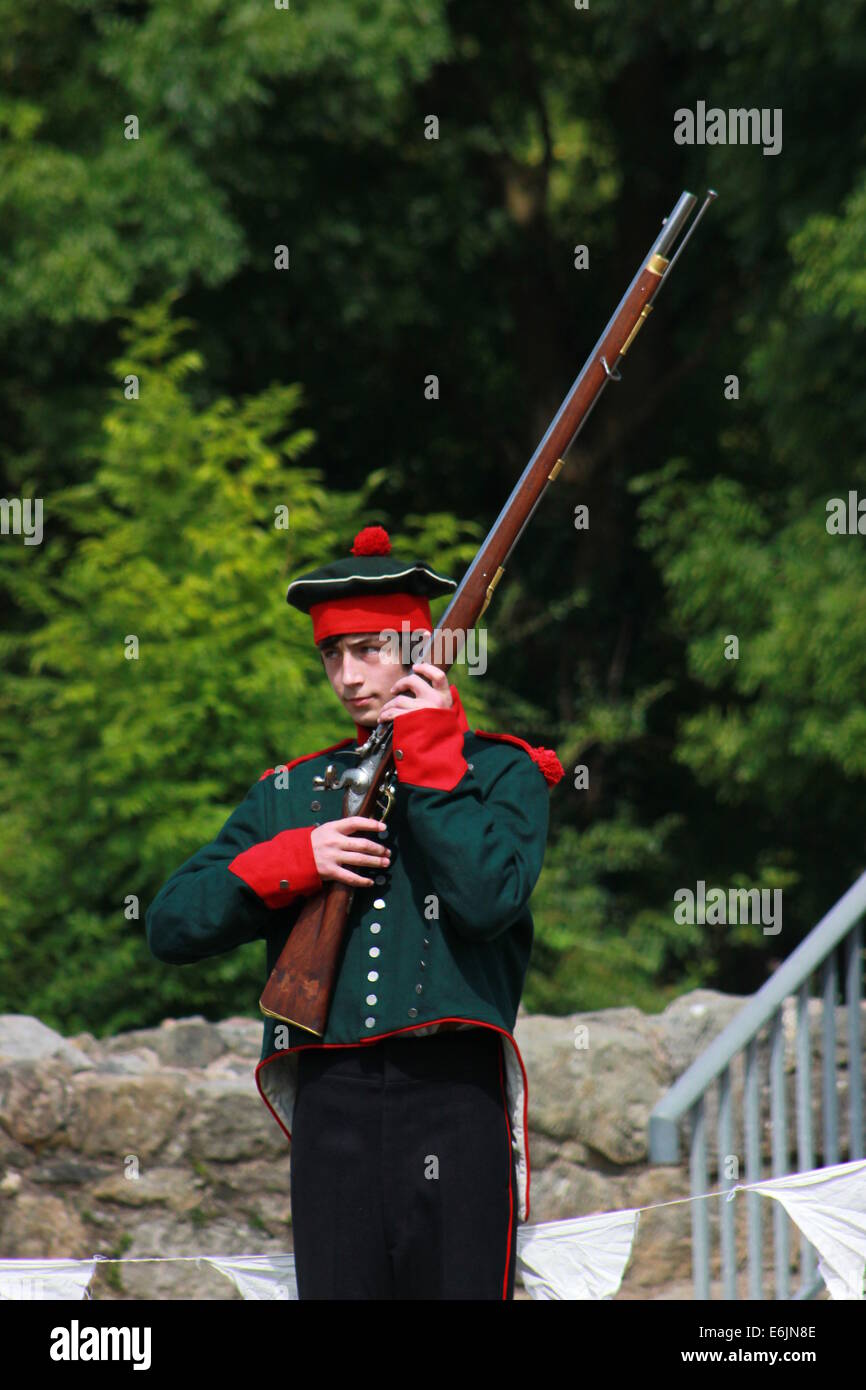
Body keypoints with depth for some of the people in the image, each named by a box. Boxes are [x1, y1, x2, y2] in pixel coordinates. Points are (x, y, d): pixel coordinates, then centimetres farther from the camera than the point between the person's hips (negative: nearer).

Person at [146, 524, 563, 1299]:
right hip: (331, 1102, 3)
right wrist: (292, 860, -2)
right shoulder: (289, 792, 19)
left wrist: (429, 757, -5)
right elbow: (172, 927, 12)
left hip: (454, 1096, -3)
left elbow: (489, 899, -12)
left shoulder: (499, 772, 8)